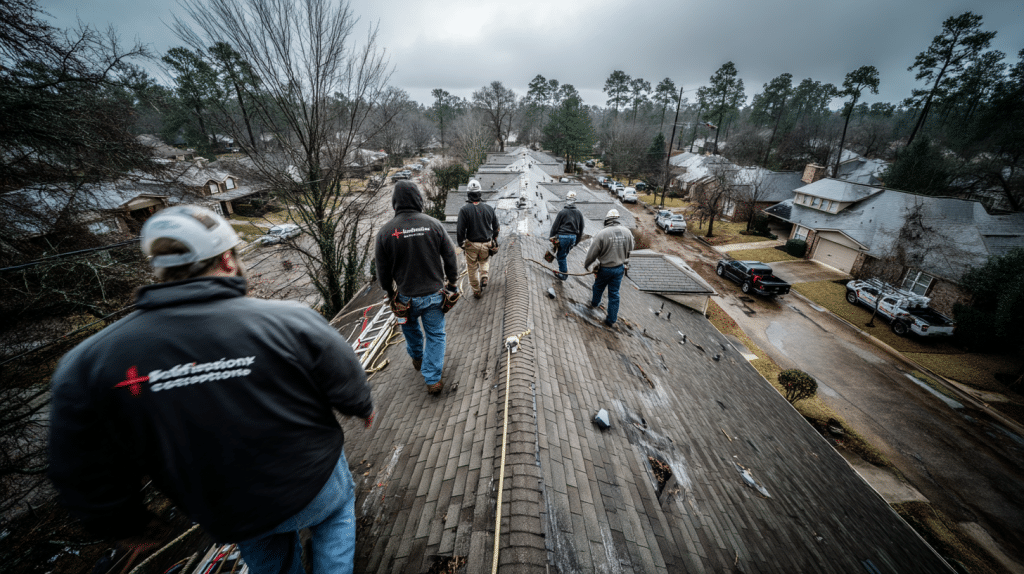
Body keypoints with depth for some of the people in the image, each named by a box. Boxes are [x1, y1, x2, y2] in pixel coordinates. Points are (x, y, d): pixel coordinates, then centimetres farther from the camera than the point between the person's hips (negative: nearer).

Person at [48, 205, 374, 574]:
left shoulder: (88, 362, -15)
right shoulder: (289, 321, -28)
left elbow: (83, 472, -4)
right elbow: (348, 386, -16)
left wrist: (123, 523, 14)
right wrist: (364, 408, 6)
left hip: (230, 518, 4)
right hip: (314, 485, -3)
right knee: (335, 515, 30)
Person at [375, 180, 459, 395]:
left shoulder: (386, 231, -10)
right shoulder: (433, 224, -10)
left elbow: (382, 270, -2)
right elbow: (450, 258, -3)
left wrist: (390, 292, 15)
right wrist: (452, 282, 12)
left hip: (406, 296, 1)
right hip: (434, 293, -1)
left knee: (410, 325, 29)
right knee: (435, 335, 12)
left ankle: (417, 358, 50)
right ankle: (432, 380, 15)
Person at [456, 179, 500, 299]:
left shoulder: (464, 209, -13)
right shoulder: (489, 208, -3)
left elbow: (460, 230, -14)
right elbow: (496, 227, 7)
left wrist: (461, 244, 0)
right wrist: (494, 239, 22)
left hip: (471, 245, -3)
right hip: (486, 244, 3)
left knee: (472, 269, 13)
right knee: (485, 260, 31)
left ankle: (476, 292, 21)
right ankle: (484, 276, 6)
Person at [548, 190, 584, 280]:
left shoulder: (562, 212, -9)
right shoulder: (579, 213, 8)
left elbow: (555, 226, -6)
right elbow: (581, 228, 15)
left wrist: (551, 237, 4)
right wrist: (577, 240, 24)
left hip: (563, 236, -5)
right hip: (573, 237, 6)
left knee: (561, 256, 6)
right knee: (564, 254, 21)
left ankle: (563, 275, 11)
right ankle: (563, 269, 24)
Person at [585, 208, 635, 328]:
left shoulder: (602, 234, -22)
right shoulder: (627, 232, -6)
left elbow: (592, 254, -14)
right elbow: (629, 250, 8)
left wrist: (586, 264, 4)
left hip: (605, 269, -4)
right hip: (620, 268, 4)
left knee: (598, 288, 24)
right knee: (614, 294, 12)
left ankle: (595, 302, 52)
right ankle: (612, 320, 19)